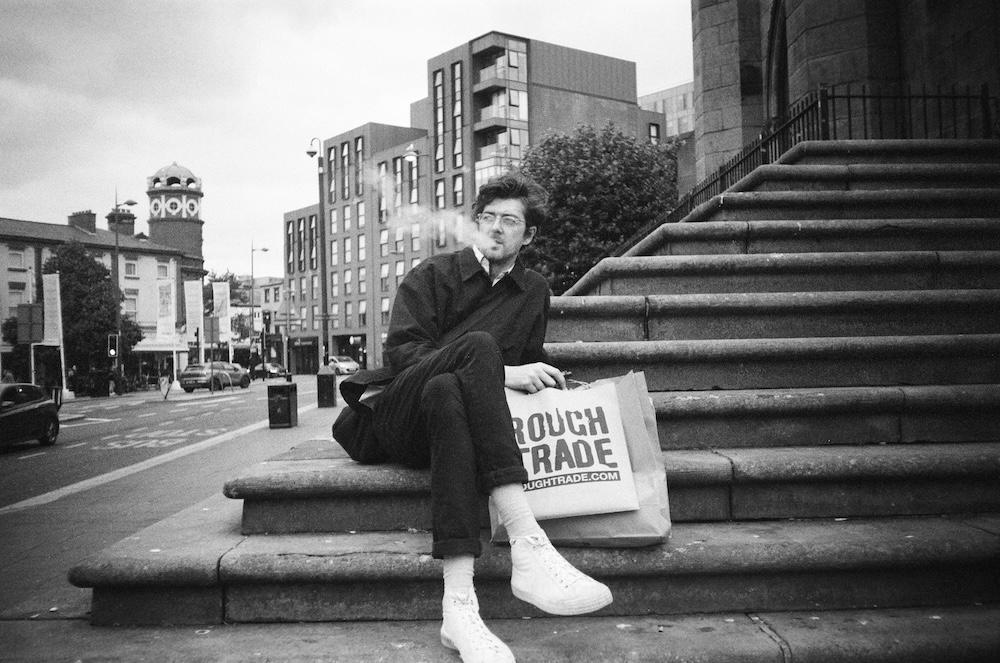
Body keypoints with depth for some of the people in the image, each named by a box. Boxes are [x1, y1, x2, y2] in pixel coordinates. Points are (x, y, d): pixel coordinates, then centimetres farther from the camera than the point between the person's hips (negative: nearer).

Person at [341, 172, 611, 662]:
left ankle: (459, 604, -50)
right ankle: (528, 546, -47)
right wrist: (499, 373, -16)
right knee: (477, 344, -33)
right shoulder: (433, 274, 7)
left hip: (448, 414, 2)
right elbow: (401, 352, -6)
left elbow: (530, 363, 24)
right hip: (398, 420, -2)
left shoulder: (533, 291, 20)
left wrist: (550, 383, -2)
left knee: (446, 392, -38)